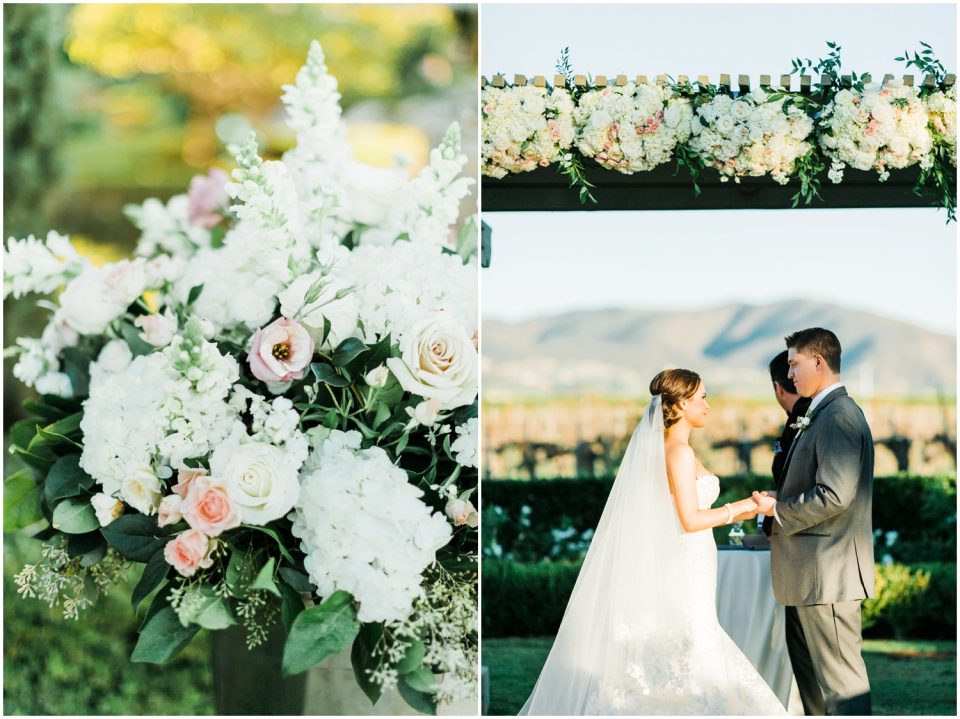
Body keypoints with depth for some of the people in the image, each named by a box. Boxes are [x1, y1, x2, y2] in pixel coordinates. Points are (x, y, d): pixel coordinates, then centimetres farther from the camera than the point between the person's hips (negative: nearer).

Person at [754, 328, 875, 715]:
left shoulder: (839, 417, -17)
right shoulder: (820, 415, 16)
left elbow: (835, 495, -25)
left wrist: (777, 509, -13)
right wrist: (778, 501, 5)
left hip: (828, 571, -11)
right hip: (808, 572, 11)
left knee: (839, 675, -7)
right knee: (806, 662, 20)